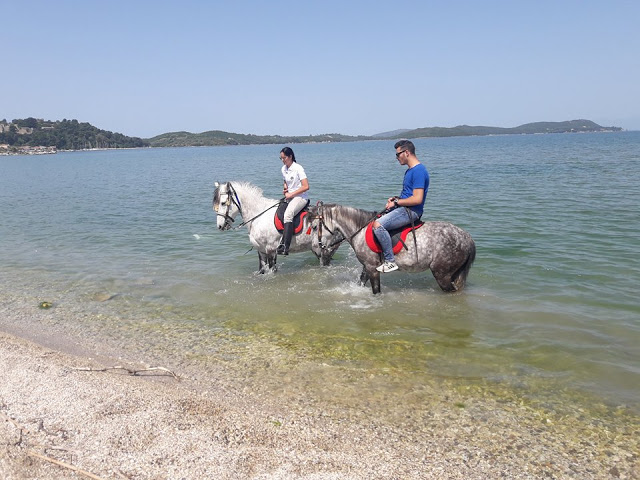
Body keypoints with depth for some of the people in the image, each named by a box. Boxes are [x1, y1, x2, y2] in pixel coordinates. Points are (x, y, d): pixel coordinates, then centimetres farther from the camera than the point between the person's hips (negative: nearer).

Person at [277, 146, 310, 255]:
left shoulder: (298, 168, -11)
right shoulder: (283, 169, 11)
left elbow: (306, 187, -16)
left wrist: (291, 194, -16)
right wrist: (285, 189, 5)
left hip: (301, 197, -9)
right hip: (289, 197, 9)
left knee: (288, 214, -33)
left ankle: (285, 247, -40)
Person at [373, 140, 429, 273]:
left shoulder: (418, 171, -17)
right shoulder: (410, 170, 16)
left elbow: (417, 199, -24)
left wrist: (396, 203, -14)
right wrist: (396, 198, 8)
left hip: (410, 211, -11)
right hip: (403, 208, 11)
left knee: (378, 225, -26)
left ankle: (390, 261, -22)